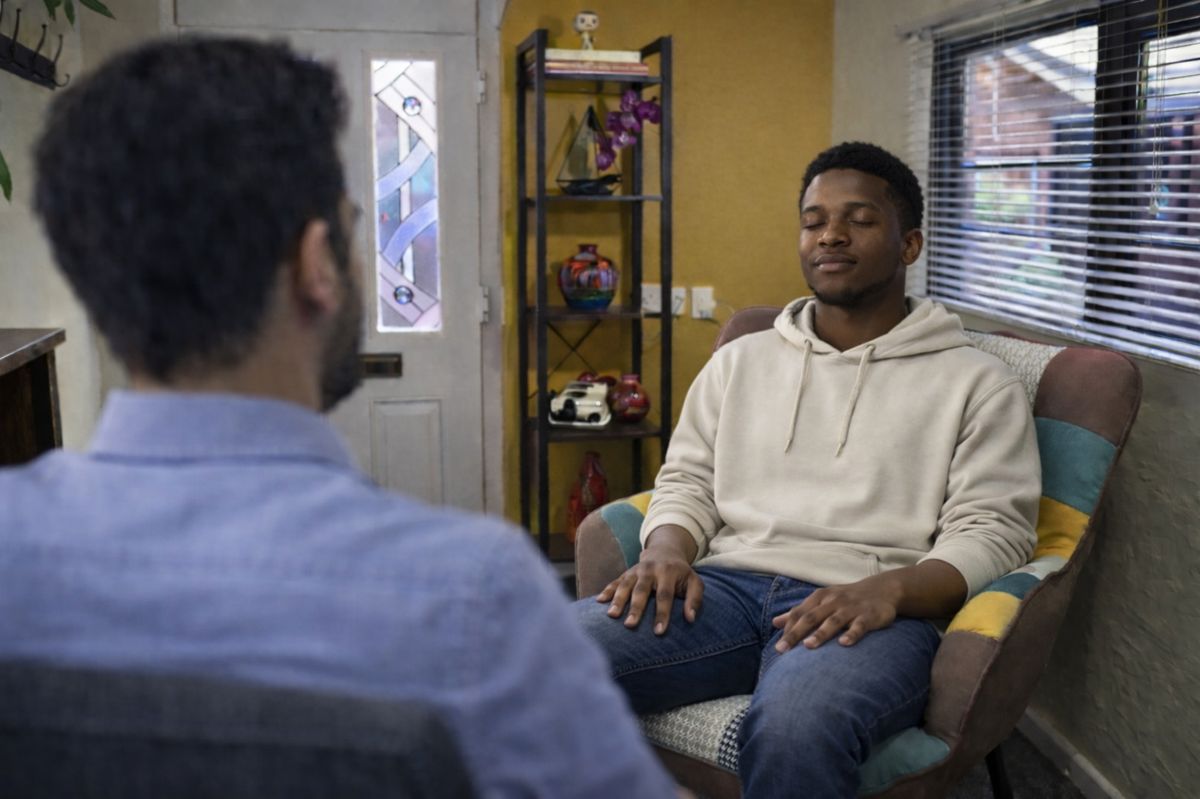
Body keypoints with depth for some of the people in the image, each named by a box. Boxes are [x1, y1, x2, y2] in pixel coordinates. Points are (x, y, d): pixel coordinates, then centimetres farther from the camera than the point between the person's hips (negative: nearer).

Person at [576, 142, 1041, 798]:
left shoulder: (976, 383, 12)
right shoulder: (741, 360, 24)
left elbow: (992, 530, 2)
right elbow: (688, 480, 21)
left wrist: (887, 590, -18)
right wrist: (667, 549, -3)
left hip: (867, 607, -3)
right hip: (726, 584, 4)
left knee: (795, 726, -39)